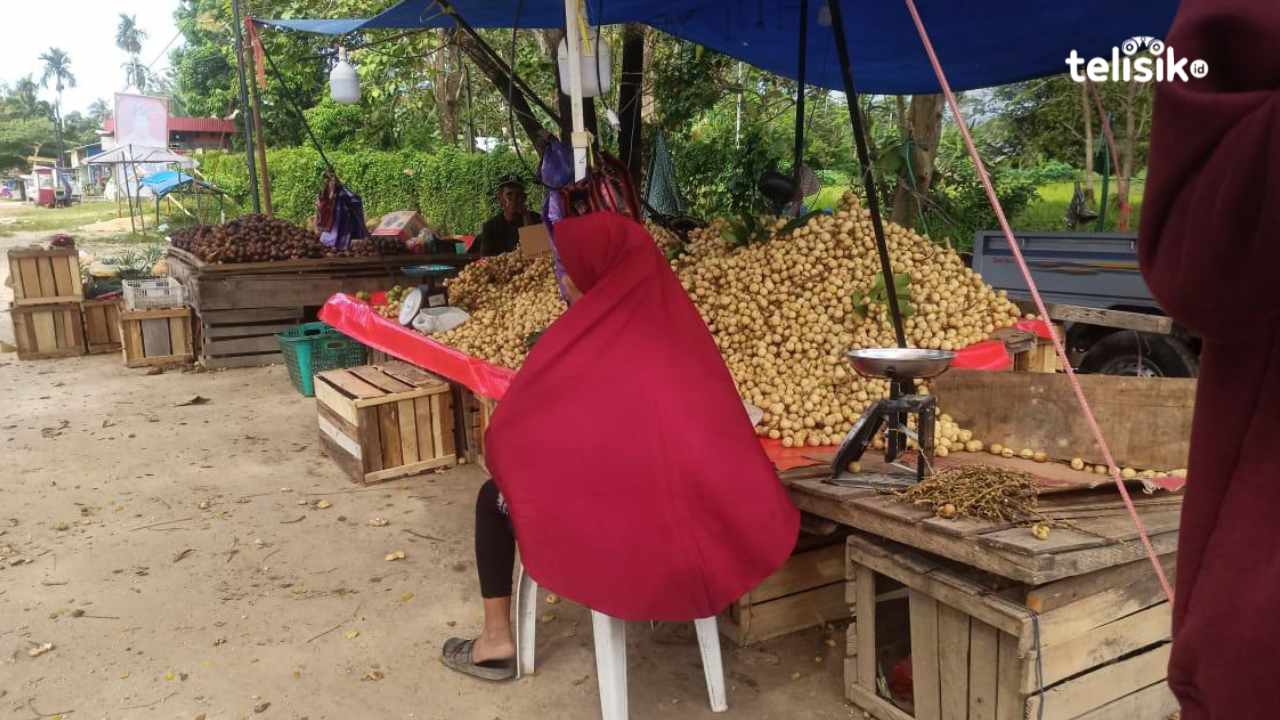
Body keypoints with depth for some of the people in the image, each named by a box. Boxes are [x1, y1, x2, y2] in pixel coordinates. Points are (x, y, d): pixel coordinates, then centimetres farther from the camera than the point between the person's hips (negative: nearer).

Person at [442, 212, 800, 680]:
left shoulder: (579, 341, -11)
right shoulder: (679, 322, 3)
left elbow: (505, 439, -3)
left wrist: (501, 457, 20)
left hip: (619, 534, -5)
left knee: (494, 496, 21)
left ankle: (497, 640, 27)